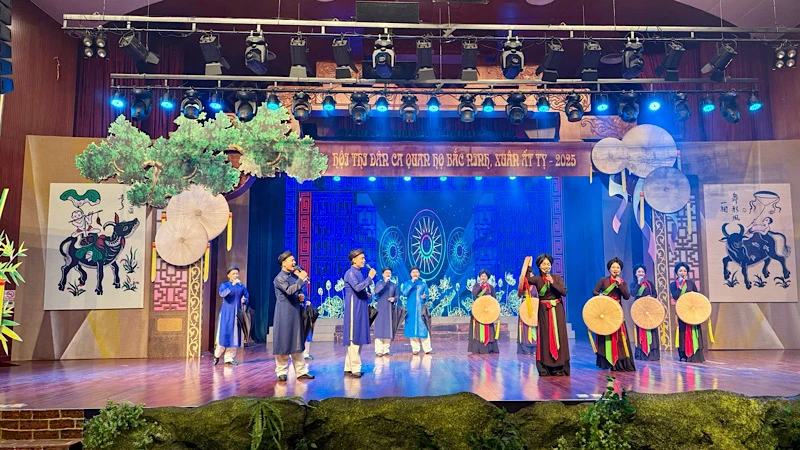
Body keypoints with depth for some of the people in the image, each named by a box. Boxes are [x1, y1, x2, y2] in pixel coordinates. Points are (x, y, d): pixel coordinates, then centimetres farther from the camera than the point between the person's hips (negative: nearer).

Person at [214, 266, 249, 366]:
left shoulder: (241, 286, 8)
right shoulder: (224, 285, -1)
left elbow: (247, 298, 13)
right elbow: (222, 294, -22)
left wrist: (244, 300, -10)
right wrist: (232, 285, -32)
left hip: (237, 313, 3)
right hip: (226, 313, -3)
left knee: (234, 335, 2)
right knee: (224, 334, -3)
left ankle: (229, 358, 11)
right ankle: (217, 355, 20)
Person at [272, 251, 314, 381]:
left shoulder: (294, 276, 12)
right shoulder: (279, 278, -10)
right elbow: (289, 290, -27)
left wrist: (302, 297, 5)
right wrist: (301, 279, -21)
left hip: (296, 313, 7)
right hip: (284, 314, -7)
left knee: (297, 343, 9)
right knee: (283, 342, -1)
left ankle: (301, 371, 13)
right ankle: (281, 372, 10)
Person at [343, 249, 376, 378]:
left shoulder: (359, 273, 17)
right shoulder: (350, 273, -10)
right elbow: (357, 287, -26)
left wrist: (367, 294, 7)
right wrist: (370, 277, -18)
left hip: (361, 308, 9)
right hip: (354, 308, -9)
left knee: (358, 337, 10)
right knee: (353, 337, -6)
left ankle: (349, 367, 17)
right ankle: (355, 368, -2)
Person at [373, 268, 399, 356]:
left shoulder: (394, 285, 12)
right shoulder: (379, 283, 4)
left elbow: (397, 296, 12)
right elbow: (376, 291, -16)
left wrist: (394, 299, -10)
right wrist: (385, 282, -19)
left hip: (390, 309, 3)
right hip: (381, 309, -3)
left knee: (389, 329, 2)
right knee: (379, 328, -7)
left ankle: (386, 350, 7)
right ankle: (379, 350, -5)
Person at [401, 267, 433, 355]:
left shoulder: (423, 284, 10)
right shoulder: (407, 284, 8)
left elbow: (426, 295, 9)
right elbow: (405, 293, -10)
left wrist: (425, 297, -14)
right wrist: (412, 282, -12)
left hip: (421, 309, 0)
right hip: (411, 309, 0)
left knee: (423, 328, -4)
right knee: (412, 328, 0)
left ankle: (427, 349, -2)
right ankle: (415, 349, 7)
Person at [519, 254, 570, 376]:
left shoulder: (557, 277, 3)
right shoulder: (537, 279, 1)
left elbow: (564, 292, -8)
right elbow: (527, 279, -19)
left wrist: (553, 282, -16)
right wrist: (528, 267, -23)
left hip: (557, 310, 1)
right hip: (544, 311, 0)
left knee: (559, 337, 0)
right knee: (545, 337, -1)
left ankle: (560, 368, 5)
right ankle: (545, 368, 4)